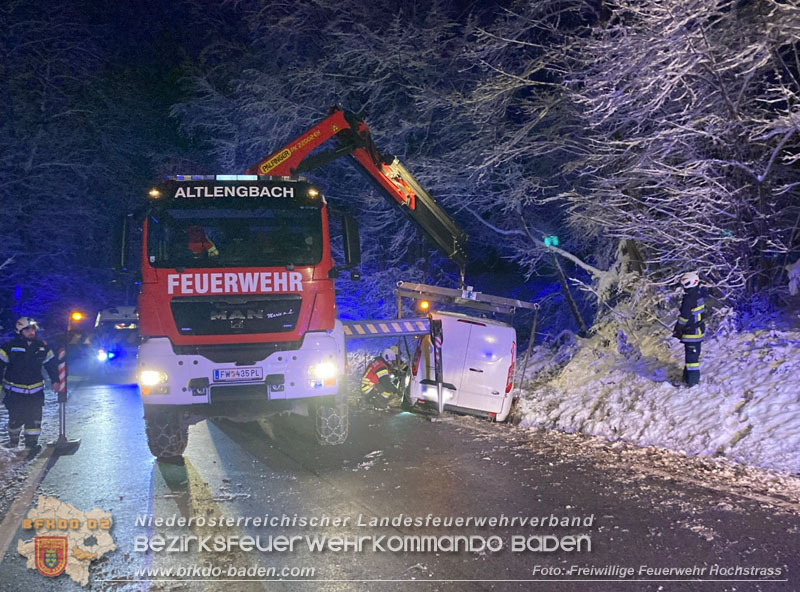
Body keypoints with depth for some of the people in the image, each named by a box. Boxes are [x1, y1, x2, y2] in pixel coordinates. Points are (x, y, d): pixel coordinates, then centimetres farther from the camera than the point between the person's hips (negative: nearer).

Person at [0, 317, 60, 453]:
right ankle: (13, 440, 26)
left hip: (35, 390, 3)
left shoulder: (42, 346, 4)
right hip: (14, 390, -2)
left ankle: (32, 443, 6)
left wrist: (55, 380, 12)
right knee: (16, 418, 4)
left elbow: (51, 364, 14)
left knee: (34, 417, -3)